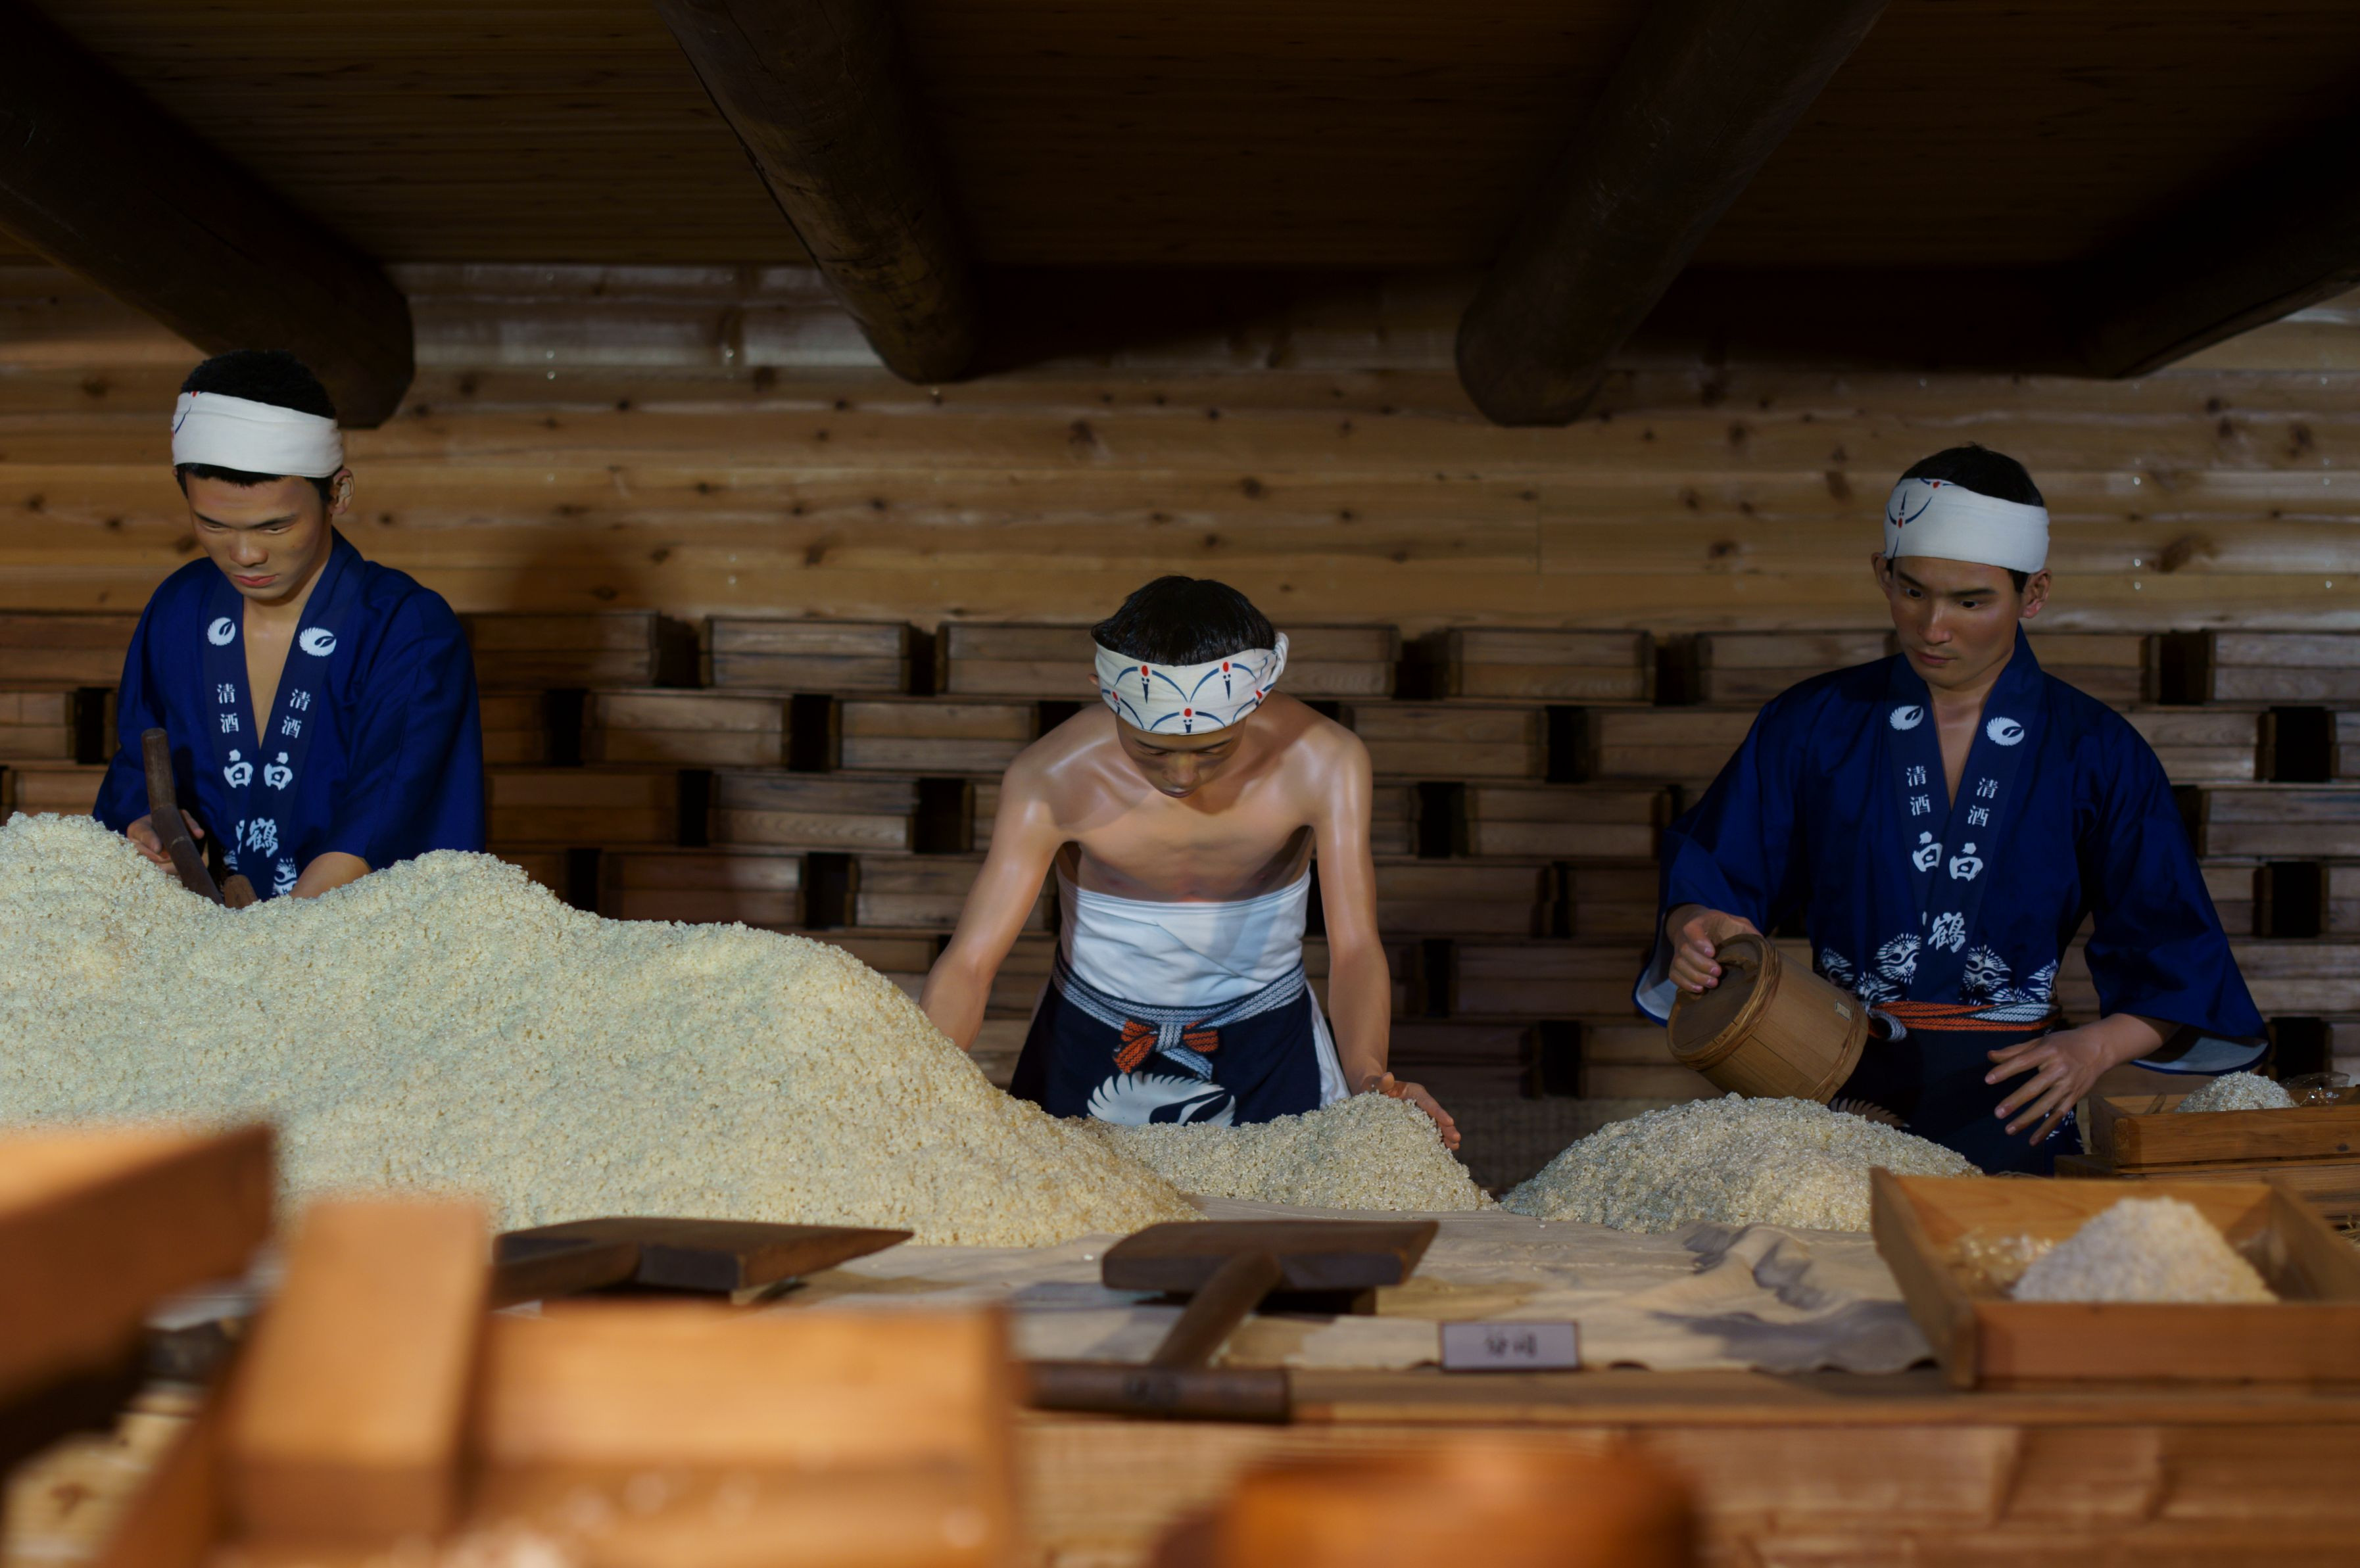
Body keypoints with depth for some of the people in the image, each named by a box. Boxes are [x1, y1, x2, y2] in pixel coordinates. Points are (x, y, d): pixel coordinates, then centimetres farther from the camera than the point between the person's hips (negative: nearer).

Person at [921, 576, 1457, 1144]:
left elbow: (1355, 947, -30)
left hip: (1265, 1039, 0)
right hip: (1092, 1040, 0)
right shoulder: (1053, 779, -28)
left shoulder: (1323, 762, -26)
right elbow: (968, 963, -29)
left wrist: (1368, 1075, -49)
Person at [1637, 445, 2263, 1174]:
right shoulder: (1810, 725, 9)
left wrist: (2095, 1047, -13)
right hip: (1841, 1085, 1)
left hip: (2010, 1096, 0)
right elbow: (1706, 879, 11)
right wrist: (1697, 932, -12)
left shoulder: (2097, 752, 6)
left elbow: (2169, 961, 6)